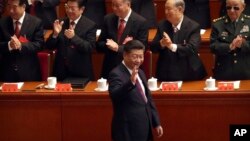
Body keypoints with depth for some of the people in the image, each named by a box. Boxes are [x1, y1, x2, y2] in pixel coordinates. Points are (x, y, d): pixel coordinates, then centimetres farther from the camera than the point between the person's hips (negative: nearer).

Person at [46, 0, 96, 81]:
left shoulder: (90, 25, -5)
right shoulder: (60, 23, 5)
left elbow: (90, 48, -14)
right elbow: (49, 46, 3)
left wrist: (74, 37, -27)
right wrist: (55, 34, -16)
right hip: (61, 72, 3)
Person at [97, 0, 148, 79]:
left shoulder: (141, 22, -9)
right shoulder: (108, 19, 3)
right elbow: (99, 45, 3)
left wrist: (118, 48, -20)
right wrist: (112, 46, -15)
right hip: (109, 69, 3)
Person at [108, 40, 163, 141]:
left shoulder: (140, 73, 13)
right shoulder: (116, 74, -14)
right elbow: (114, 95, -32)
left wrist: (156, 123, 19)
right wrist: (131, 82, -46)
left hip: (144, 129, 8)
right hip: (128, 131, -8)